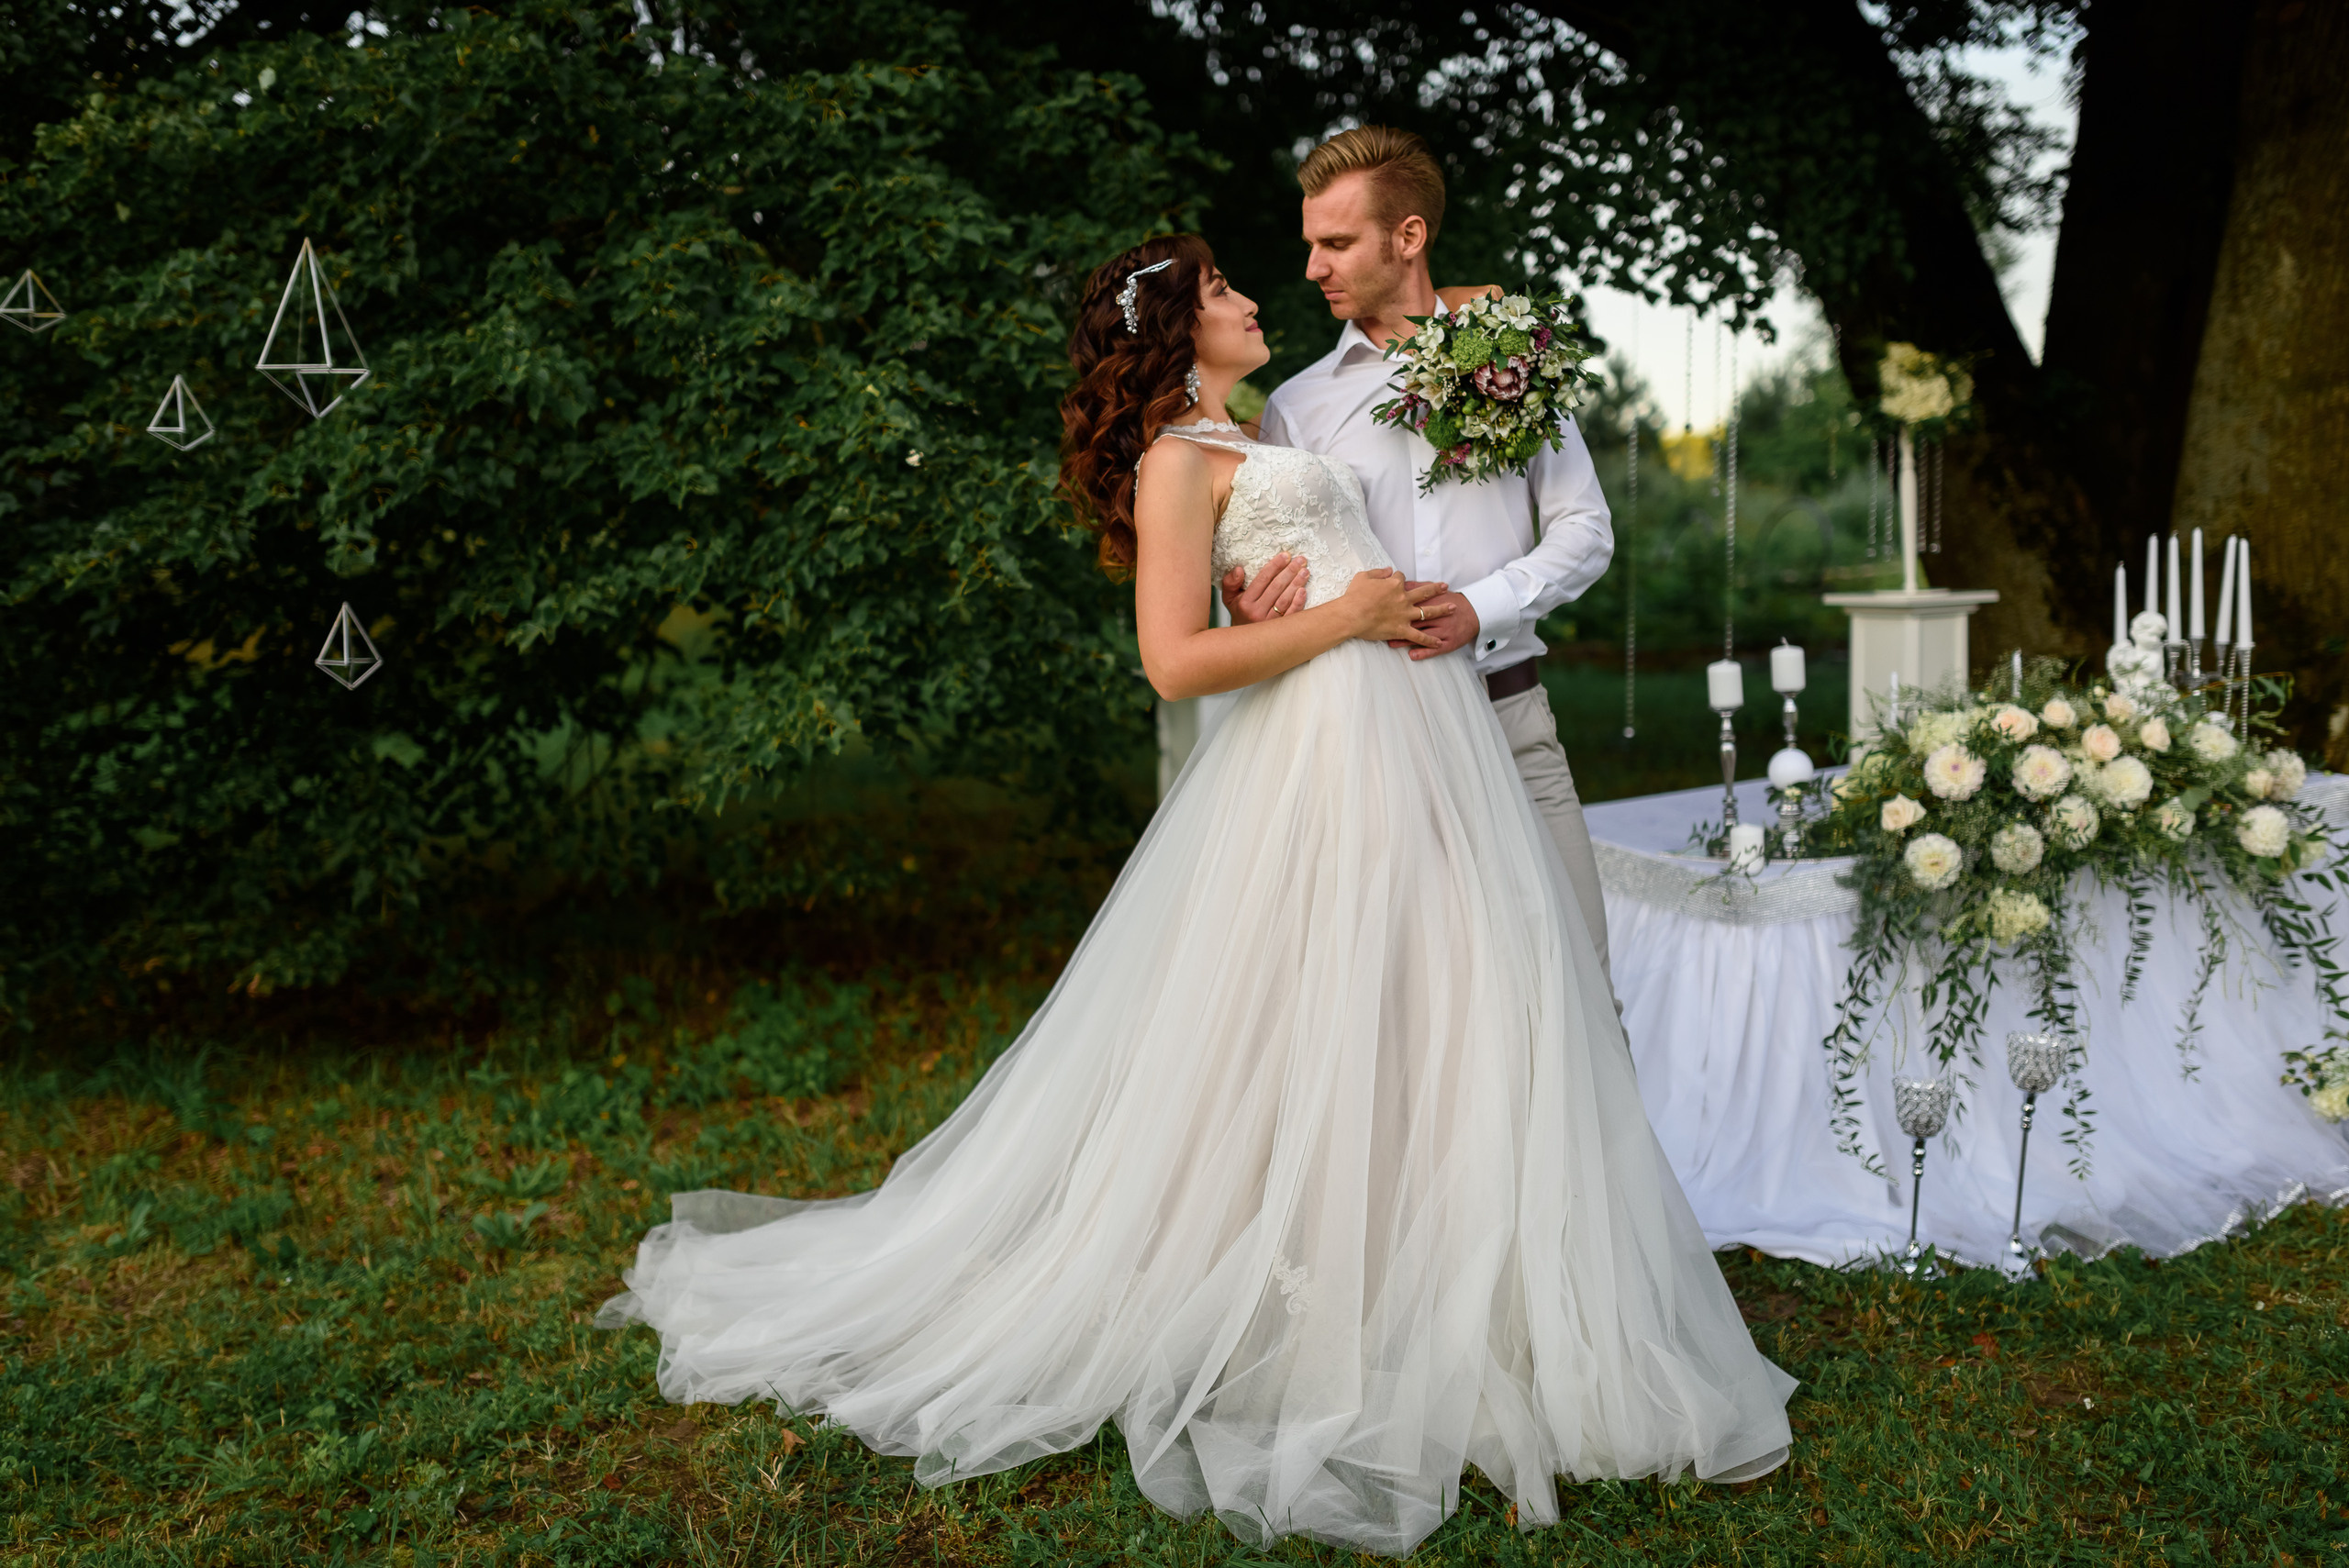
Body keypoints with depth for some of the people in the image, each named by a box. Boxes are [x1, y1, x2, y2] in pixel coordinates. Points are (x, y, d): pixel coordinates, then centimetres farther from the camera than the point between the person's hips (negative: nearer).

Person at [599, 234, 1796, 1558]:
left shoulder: (1260, 439, 24)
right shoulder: (1178, 456, -4)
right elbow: (1178, 659, -14)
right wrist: (1339, 620, -11)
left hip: (1421, 740, 9)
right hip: (1331, 748, -9)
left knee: (1429, 1037, 8)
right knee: (1315, 1046, -6)